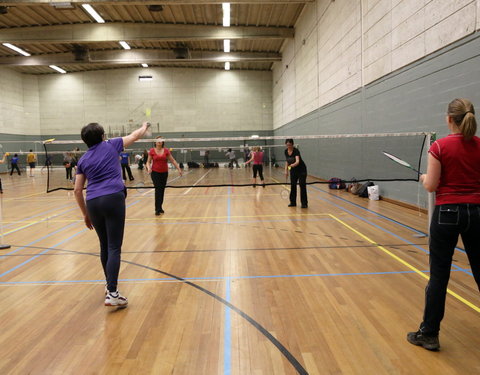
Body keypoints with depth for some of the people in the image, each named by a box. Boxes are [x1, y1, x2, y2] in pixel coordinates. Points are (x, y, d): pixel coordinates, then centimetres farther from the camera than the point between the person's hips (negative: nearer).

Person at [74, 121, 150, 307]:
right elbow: (135, 135, 22)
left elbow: (77, 190, 14)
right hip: (113, 198, -4)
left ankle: (109, 285, 32)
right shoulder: (110, 145, 9)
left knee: (104, 246, 19)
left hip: (93, 203, 4)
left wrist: (85, 214, 22)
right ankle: (112, 294, -12)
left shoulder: (83, 160, 16)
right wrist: (144, 127, 43)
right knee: (114, 248, -6)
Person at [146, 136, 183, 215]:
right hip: (155, 172, -2)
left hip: (164, 173, 2)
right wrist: (148, 167, -19)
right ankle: (157, 209, -4)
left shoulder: (166, 150, 0)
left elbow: (173, 160, 3)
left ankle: (160, 207, 22)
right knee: (158, 189, -10)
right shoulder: (152, 151, -2)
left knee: (162, 190, 8)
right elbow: (148, 162, 2)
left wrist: (179, 169, -1)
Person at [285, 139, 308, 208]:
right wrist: (286, 170, 5)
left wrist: (293, 165, -61)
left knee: (302, 185, -9)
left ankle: (304, 203, -6)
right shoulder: (286, 151, -5)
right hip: (293, 170, 6)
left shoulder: (296, 151, -25)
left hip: (301, 169, -6)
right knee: (293, 186, 5)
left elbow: (297, 161, -42)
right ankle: (293, 202, 14)